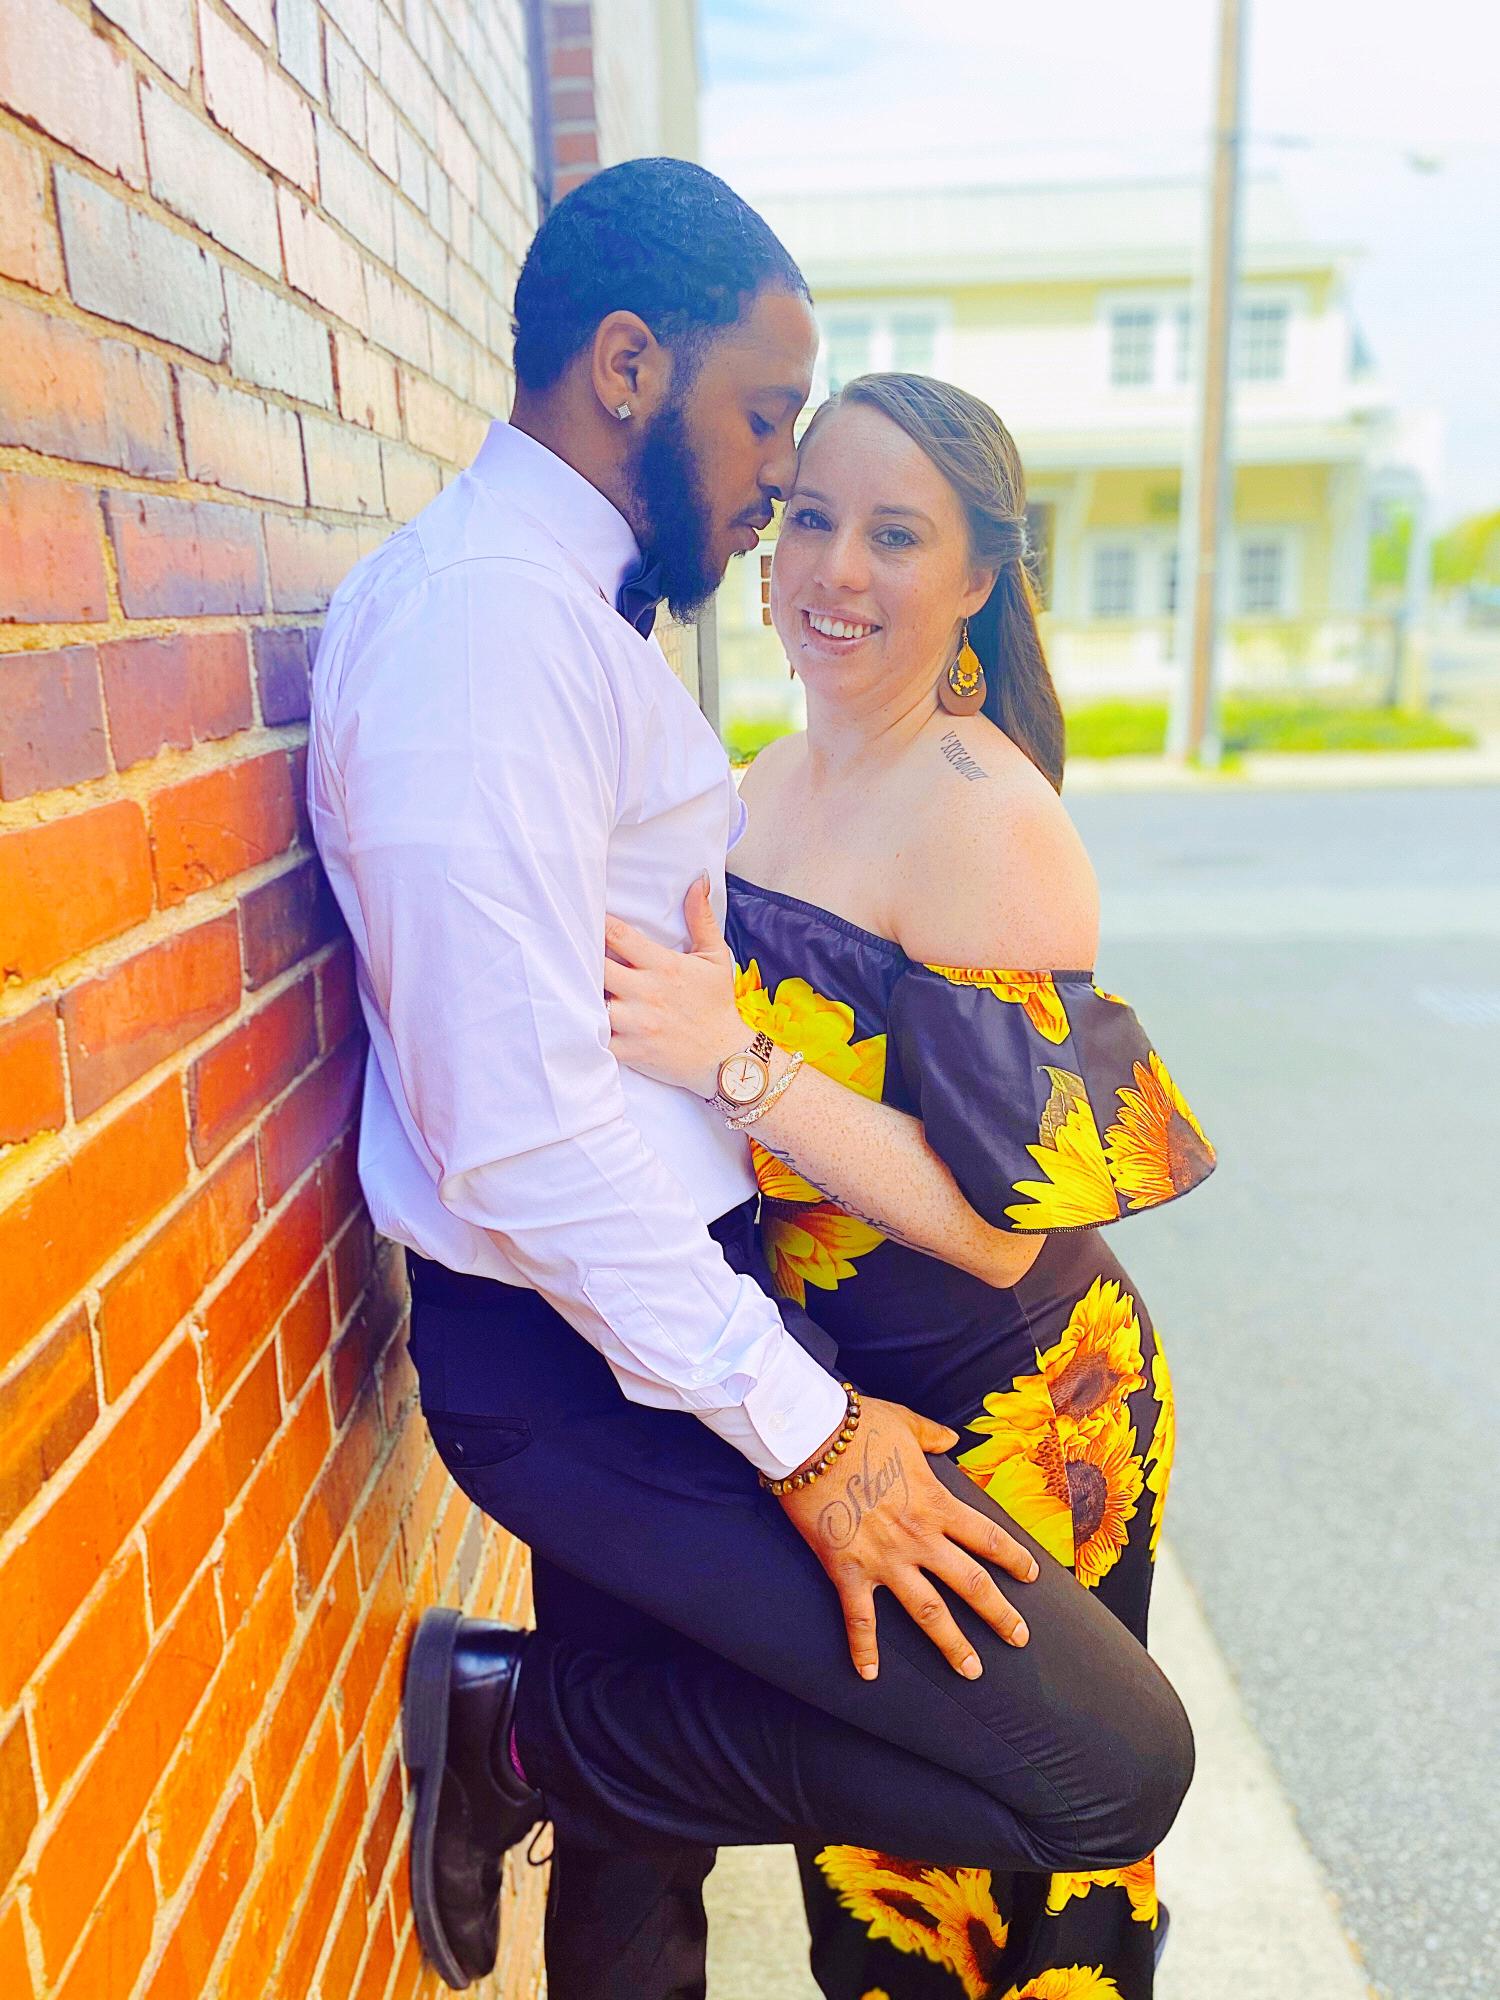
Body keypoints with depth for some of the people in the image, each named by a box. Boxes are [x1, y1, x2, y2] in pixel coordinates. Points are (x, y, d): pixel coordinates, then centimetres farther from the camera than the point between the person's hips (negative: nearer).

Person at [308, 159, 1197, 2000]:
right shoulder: (485, 610, -19)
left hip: (635, 1305, 10)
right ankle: (517, 1726, 2)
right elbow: (520, 1122, -25)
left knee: (644, 1813, 25)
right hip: (586, 1348, -10)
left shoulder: (554, 605, 15)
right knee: (1108, 1764, -8)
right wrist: (799, 1426, -20)